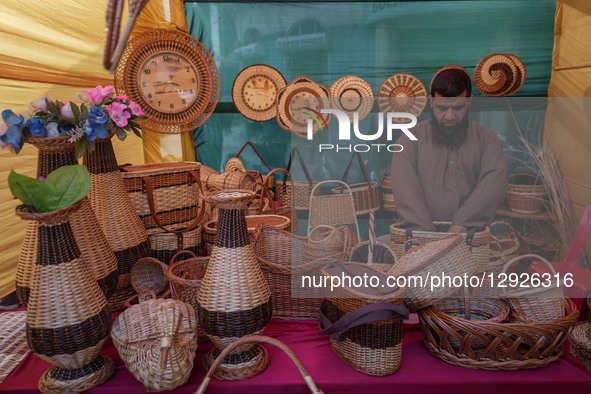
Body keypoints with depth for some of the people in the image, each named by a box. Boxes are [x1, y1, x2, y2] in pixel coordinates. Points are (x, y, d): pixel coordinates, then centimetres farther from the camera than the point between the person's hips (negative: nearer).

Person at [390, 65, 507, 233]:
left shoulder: (487, 139, 9)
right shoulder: (411, 138, 6)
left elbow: (495, 182, -6)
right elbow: (404, 186, -8)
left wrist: (461, 225, -20)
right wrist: (425, 232, -21)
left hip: (473, 235, 1)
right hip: (421, 238, -1)